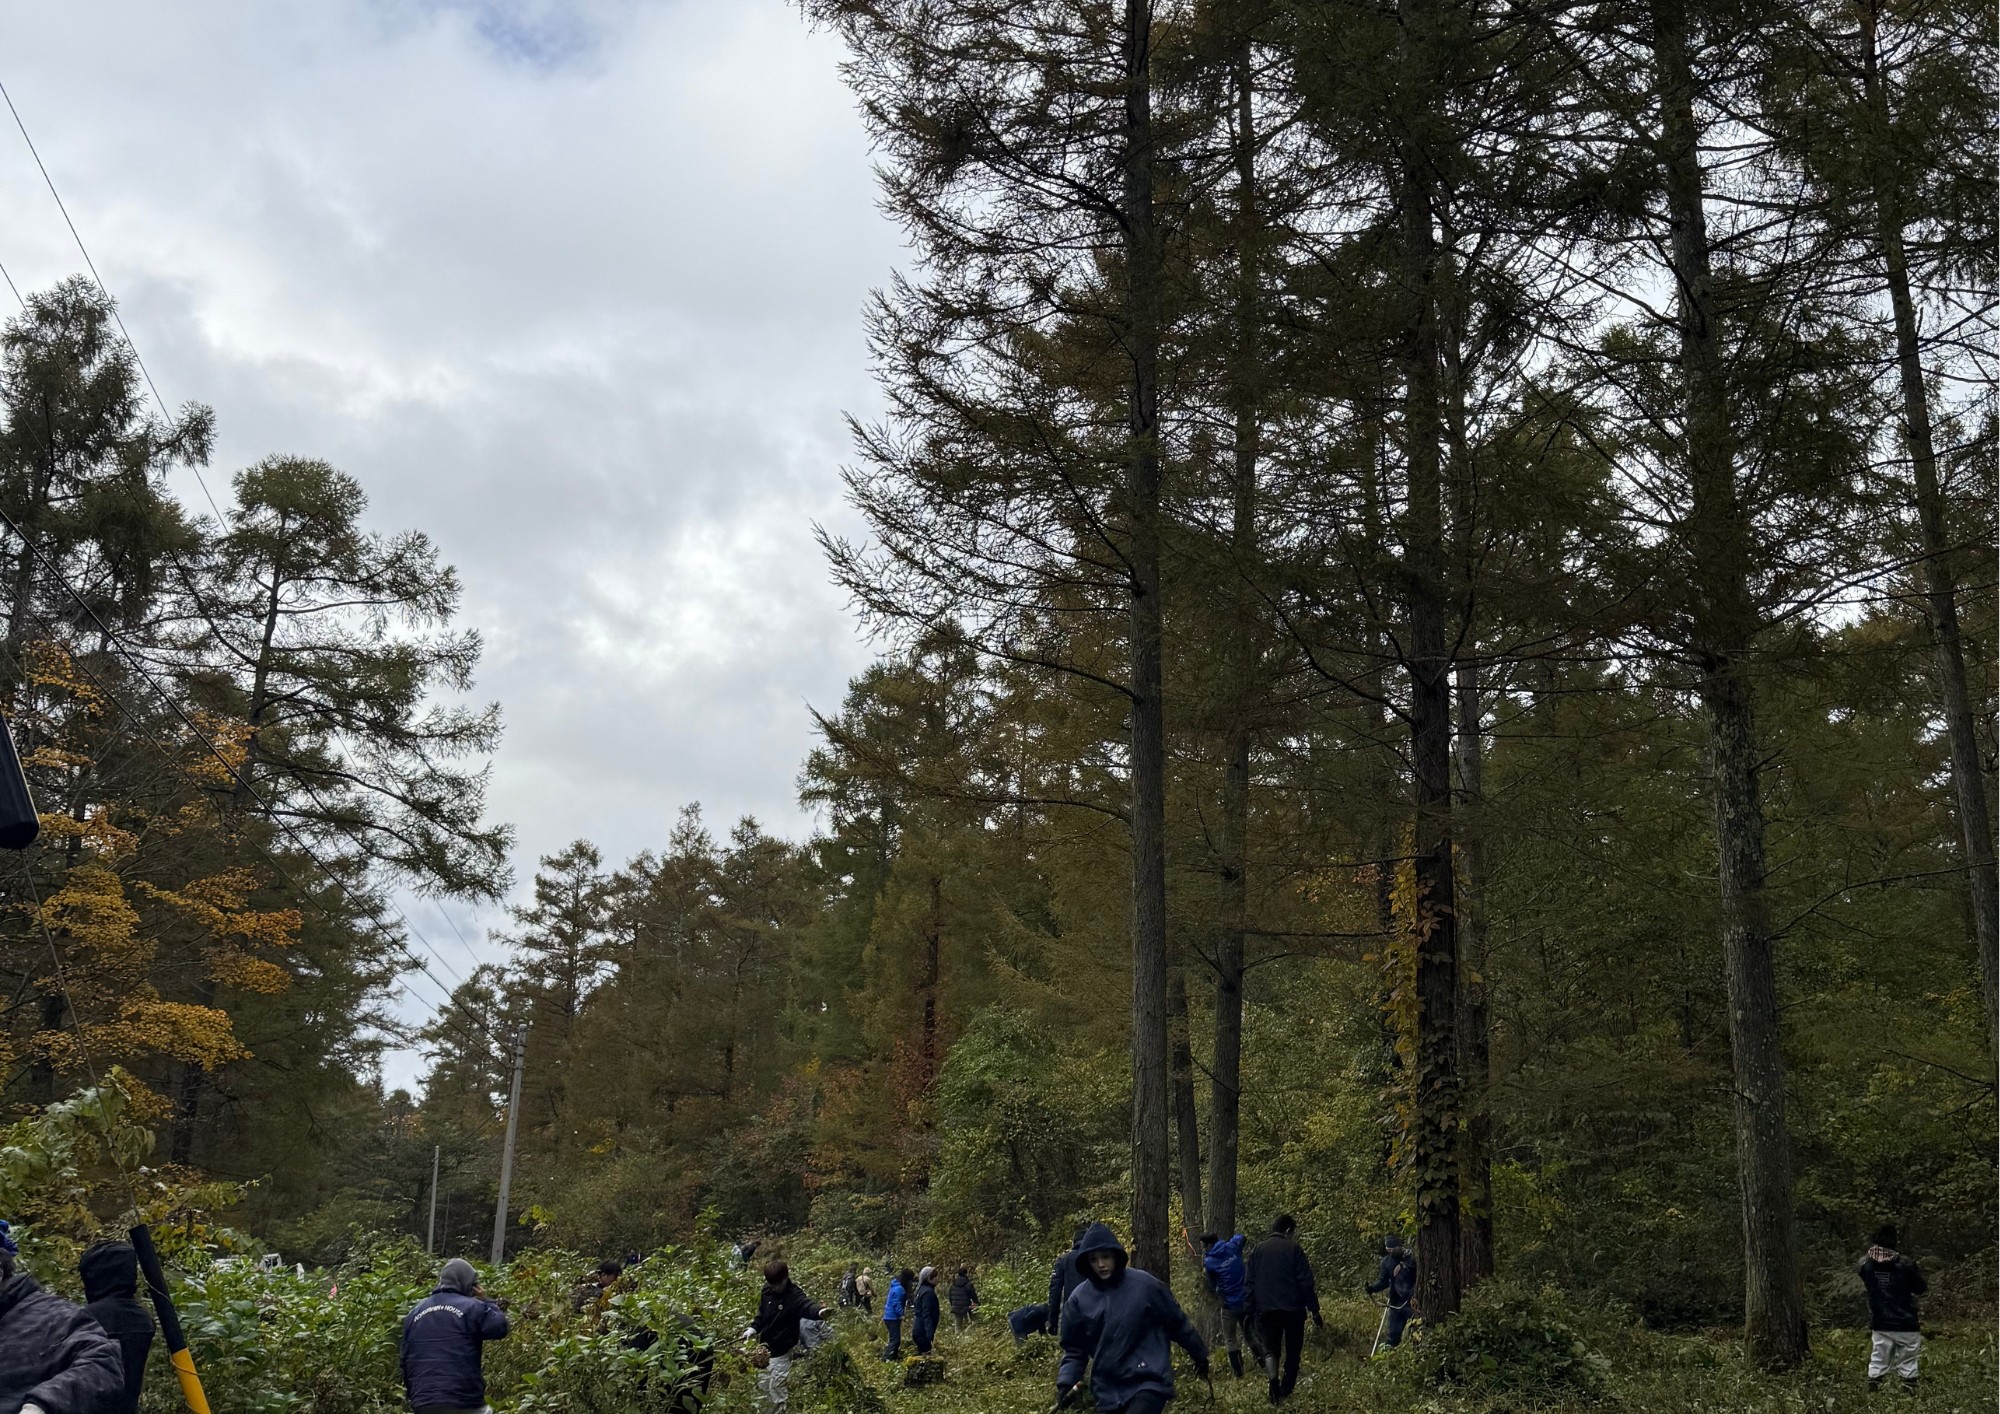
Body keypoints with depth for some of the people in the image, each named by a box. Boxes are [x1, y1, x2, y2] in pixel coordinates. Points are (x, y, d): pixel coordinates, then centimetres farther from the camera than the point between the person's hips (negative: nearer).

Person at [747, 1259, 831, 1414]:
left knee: (777, 1394, 0)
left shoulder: (794, 1296, -21)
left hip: (781, 1354, -7)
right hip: (764, 1350, 7)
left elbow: (807, 1306, -43)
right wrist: (753, 1329, -2)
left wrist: (820, 1311, -64)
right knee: (762, 1388, 21)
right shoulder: (767, 1292, -1)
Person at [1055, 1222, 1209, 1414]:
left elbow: (1177, 1322, 4)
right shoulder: (1079, 1298, -1)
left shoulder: (1144, 1285, -8)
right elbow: (1074, 1348, 8)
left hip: (1149, 1382, -4)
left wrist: (1200, 1355, 15)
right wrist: (1065, 1382, -7)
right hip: (1109, 1390, 4)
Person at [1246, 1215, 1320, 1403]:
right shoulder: (1293, 1248, -5)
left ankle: (1274, 1379, -18)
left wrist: (1250, 1310, 12)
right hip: (1293, 1309, -2)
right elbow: (1306, 1282, -8)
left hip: (1266, 1310, 2)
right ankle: (1286, 1391, 12)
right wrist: (1314, 1310, -4)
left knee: (1270, 1349, 9)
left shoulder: (1259, 1249, 6)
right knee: (1292, 1352, 12)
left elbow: (1250, 1283, 7)